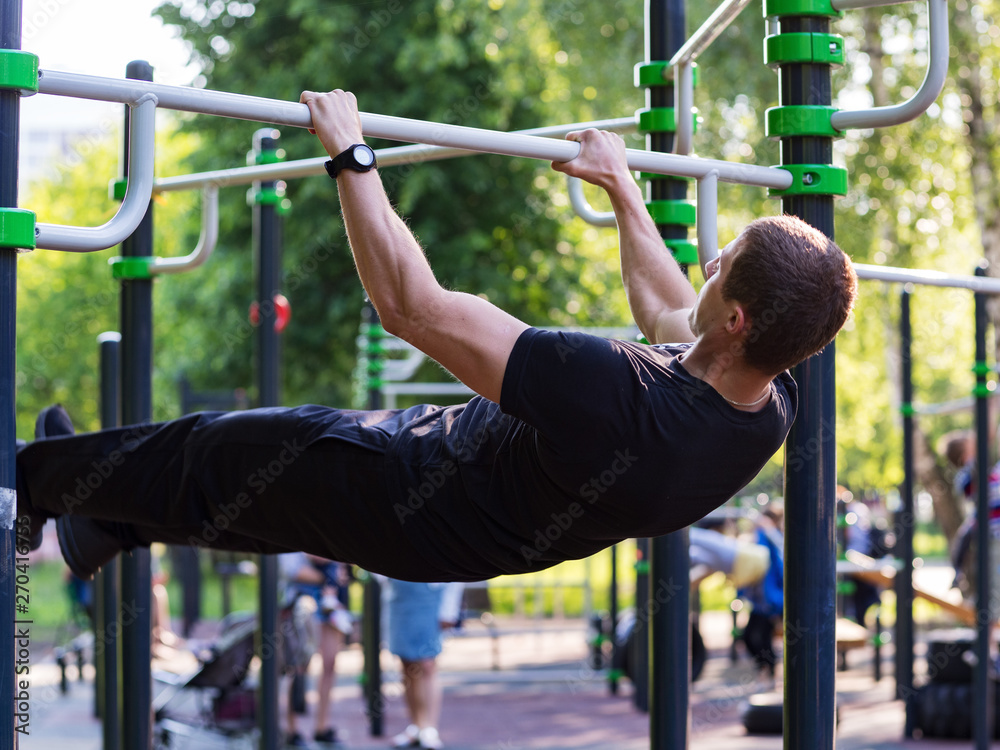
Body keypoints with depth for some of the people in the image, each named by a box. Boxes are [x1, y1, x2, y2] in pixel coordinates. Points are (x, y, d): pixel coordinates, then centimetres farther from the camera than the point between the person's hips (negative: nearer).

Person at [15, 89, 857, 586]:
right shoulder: (774, 407, -21)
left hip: (407, 501, -7)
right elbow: (671, 315, 5)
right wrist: (623, 189, 17)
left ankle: (31, 480, 40)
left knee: (206, 456, 16)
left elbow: (412, 306, -39)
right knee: (269, 481, 29)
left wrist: (351, 157, -30)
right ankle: (102, 525, 52)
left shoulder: (615, 396, -46)